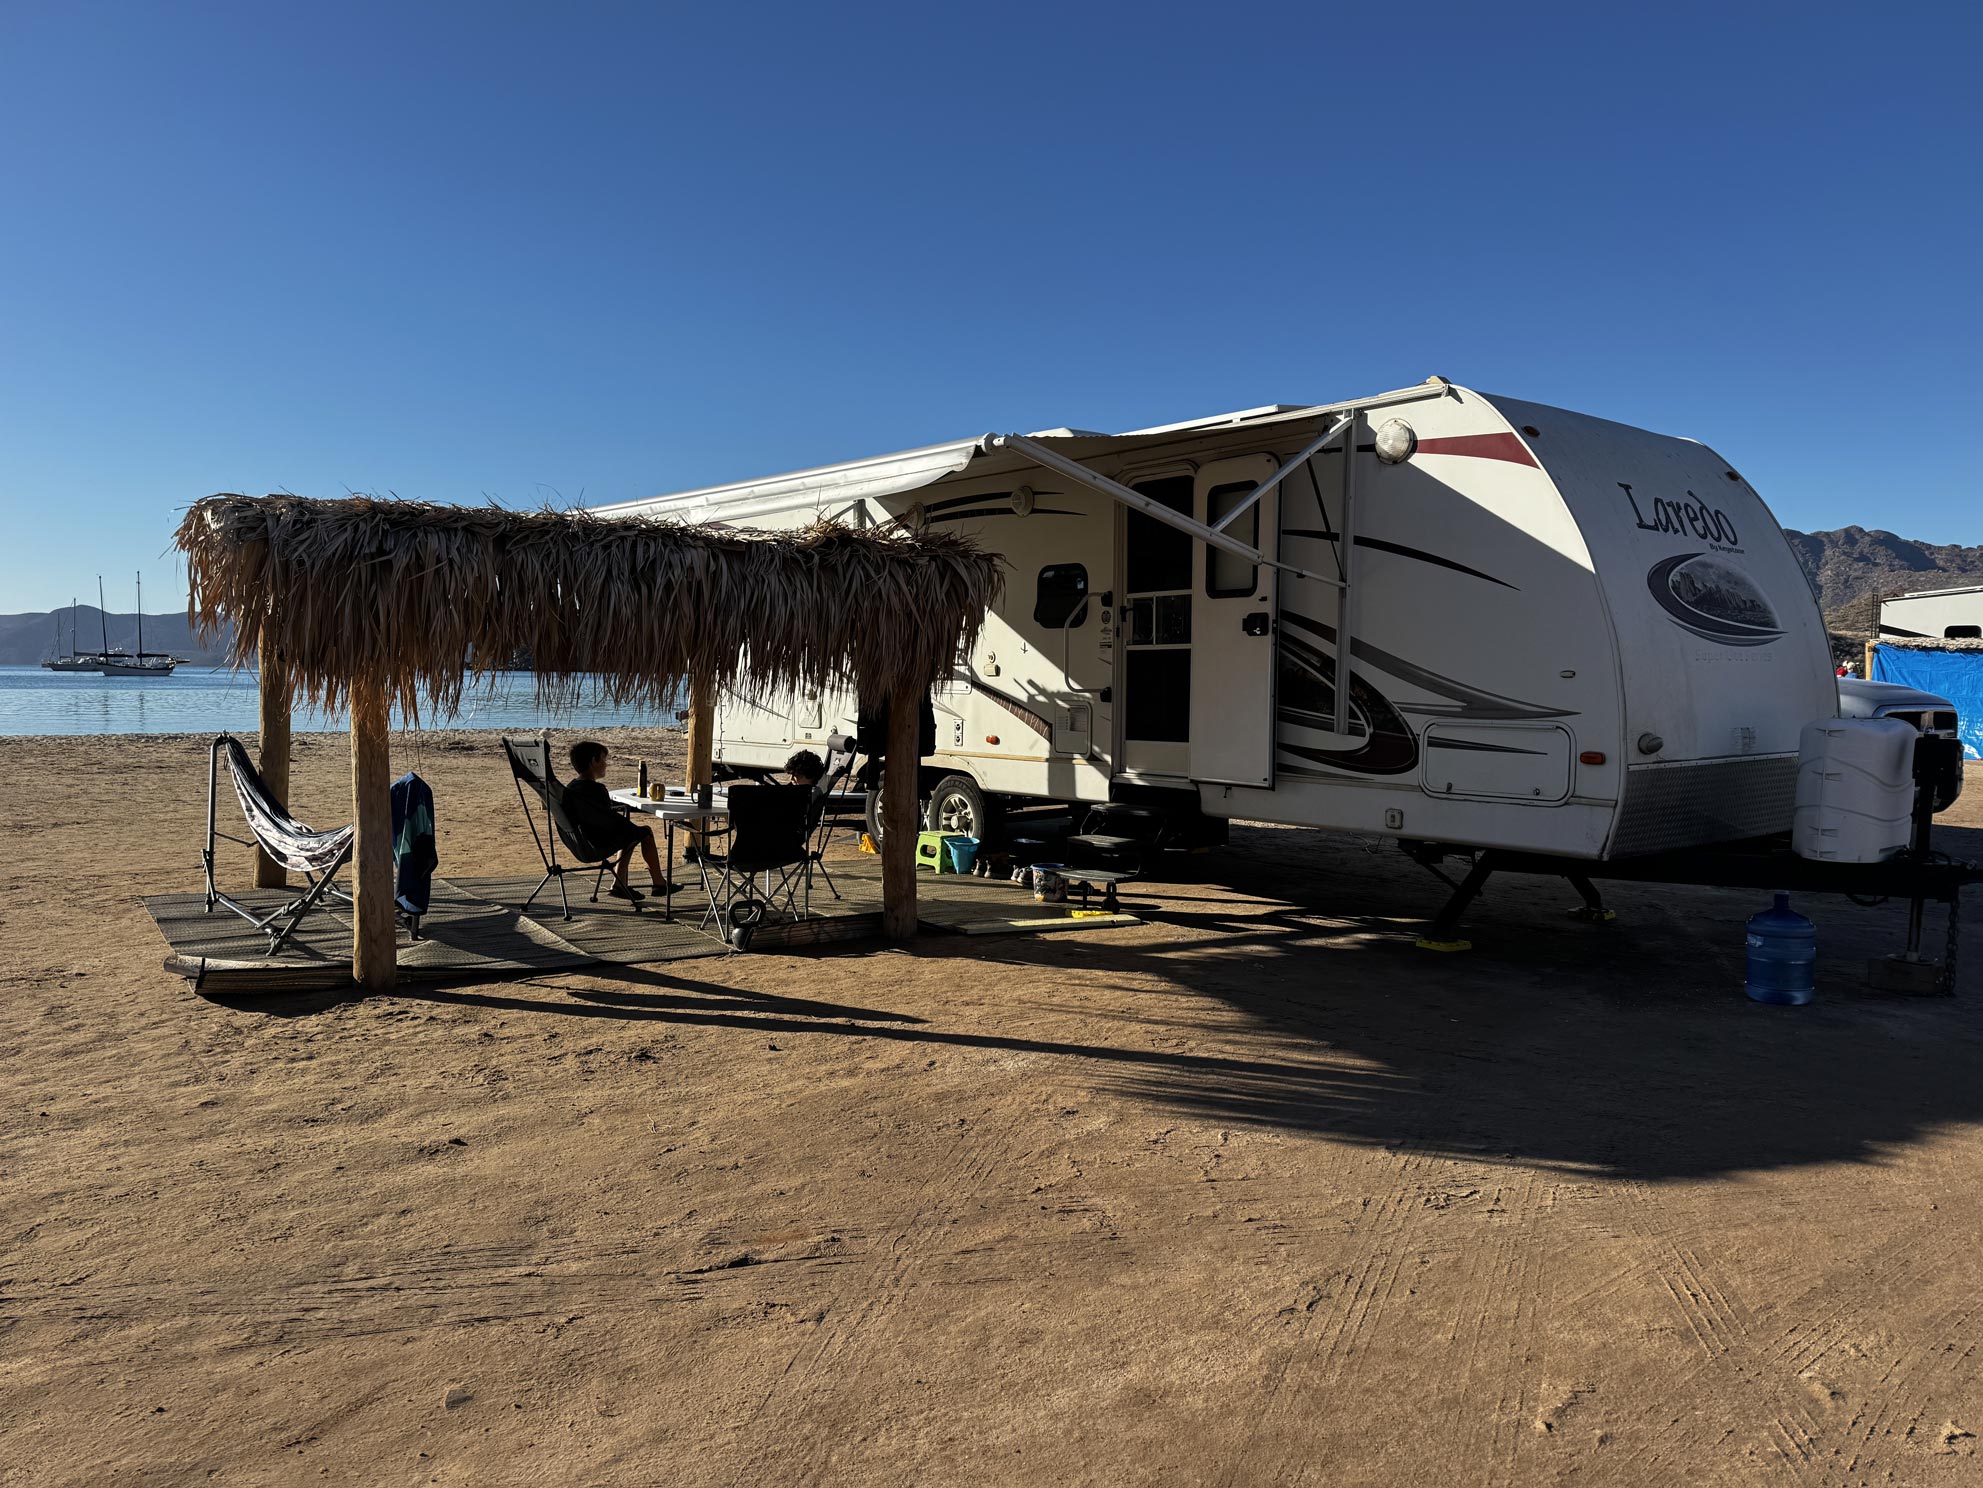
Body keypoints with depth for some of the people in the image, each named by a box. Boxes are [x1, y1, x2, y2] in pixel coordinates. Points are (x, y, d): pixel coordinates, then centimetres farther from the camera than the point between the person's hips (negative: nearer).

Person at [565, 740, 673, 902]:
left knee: (631, 832, 30)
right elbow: (612, 820, -21)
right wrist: (637, 831, -5)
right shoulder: (594, 788, -22)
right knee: (646, 832, 5)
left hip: (581, 842, 10)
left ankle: (619, 885, 27)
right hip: (600, 844, -10)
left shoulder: (571, 787, 7)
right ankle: (659, 883, 12)